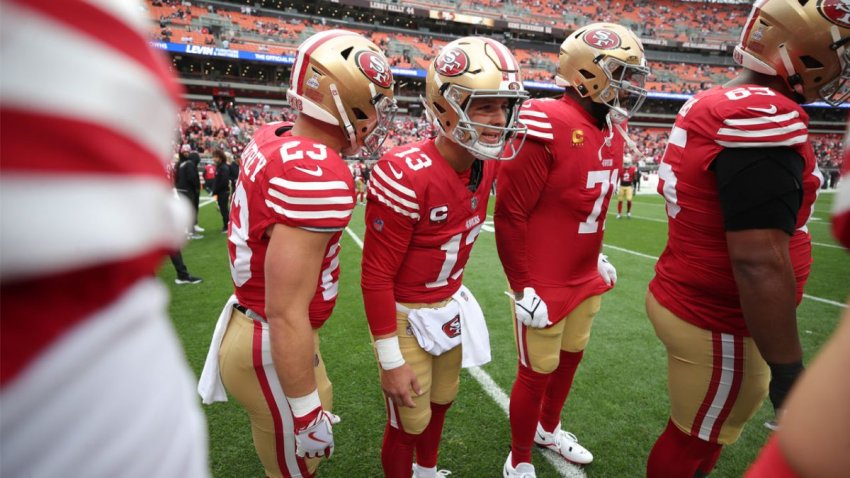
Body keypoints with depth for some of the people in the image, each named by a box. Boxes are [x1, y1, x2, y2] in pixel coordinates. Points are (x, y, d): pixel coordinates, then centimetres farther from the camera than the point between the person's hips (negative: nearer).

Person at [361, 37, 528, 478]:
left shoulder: (487, 163, -9)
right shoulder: (407, 176, -31)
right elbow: (376, 276, -23)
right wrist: (392, 360, -17)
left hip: (450, 306, 7)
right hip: (407, 315, -7)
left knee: (441, 403, 26)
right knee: (409, 422, 10)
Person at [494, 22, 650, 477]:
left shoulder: (611, 130, 5)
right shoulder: (548, 128, -22)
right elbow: (510, 215, -19)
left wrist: (598, 256, 18)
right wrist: (522, 287, -17)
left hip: (586, 279, 8)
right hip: (544, 284, -8)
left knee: (570, 357, 23)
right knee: (538, 372, 7)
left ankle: (548, 429, 49)